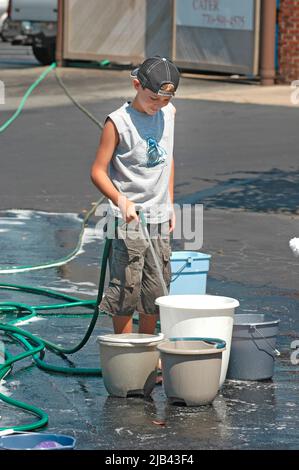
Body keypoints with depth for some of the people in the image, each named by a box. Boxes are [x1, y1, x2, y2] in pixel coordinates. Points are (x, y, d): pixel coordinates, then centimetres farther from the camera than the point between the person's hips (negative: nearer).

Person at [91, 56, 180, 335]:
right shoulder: (118, 122, -11)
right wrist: (121, 200, -27)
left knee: (156, 292, 9)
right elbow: (98, 171, -12)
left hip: (159, 219, 6)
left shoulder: (168, 113, 7)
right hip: (127, 219, -6)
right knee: (126, 290, -5)